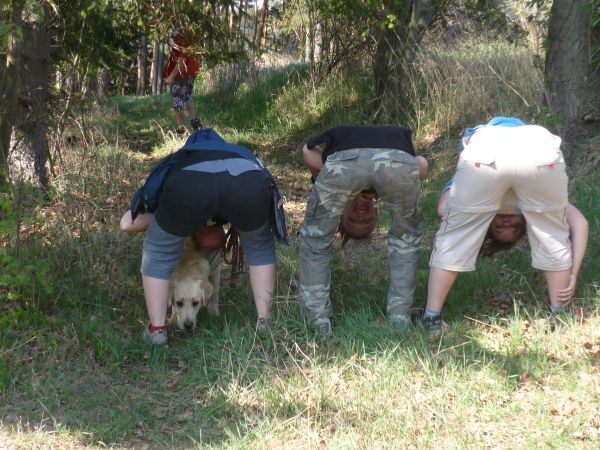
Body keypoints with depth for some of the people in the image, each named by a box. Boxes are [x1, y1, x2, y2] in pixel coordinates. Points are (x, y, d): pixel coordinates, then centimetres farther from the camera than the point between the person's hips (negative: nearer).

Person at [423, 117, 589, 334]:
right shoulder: (539, 202, 41)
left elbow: (443, 209, 19)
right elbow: (579, 223, 28)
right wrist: (572, 276, 28)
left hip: (484, 150, -1)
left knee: (454, 237, 18)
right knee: (553, 235, 24)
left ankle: (432, 318, 20)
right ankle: (559, 315, 33)